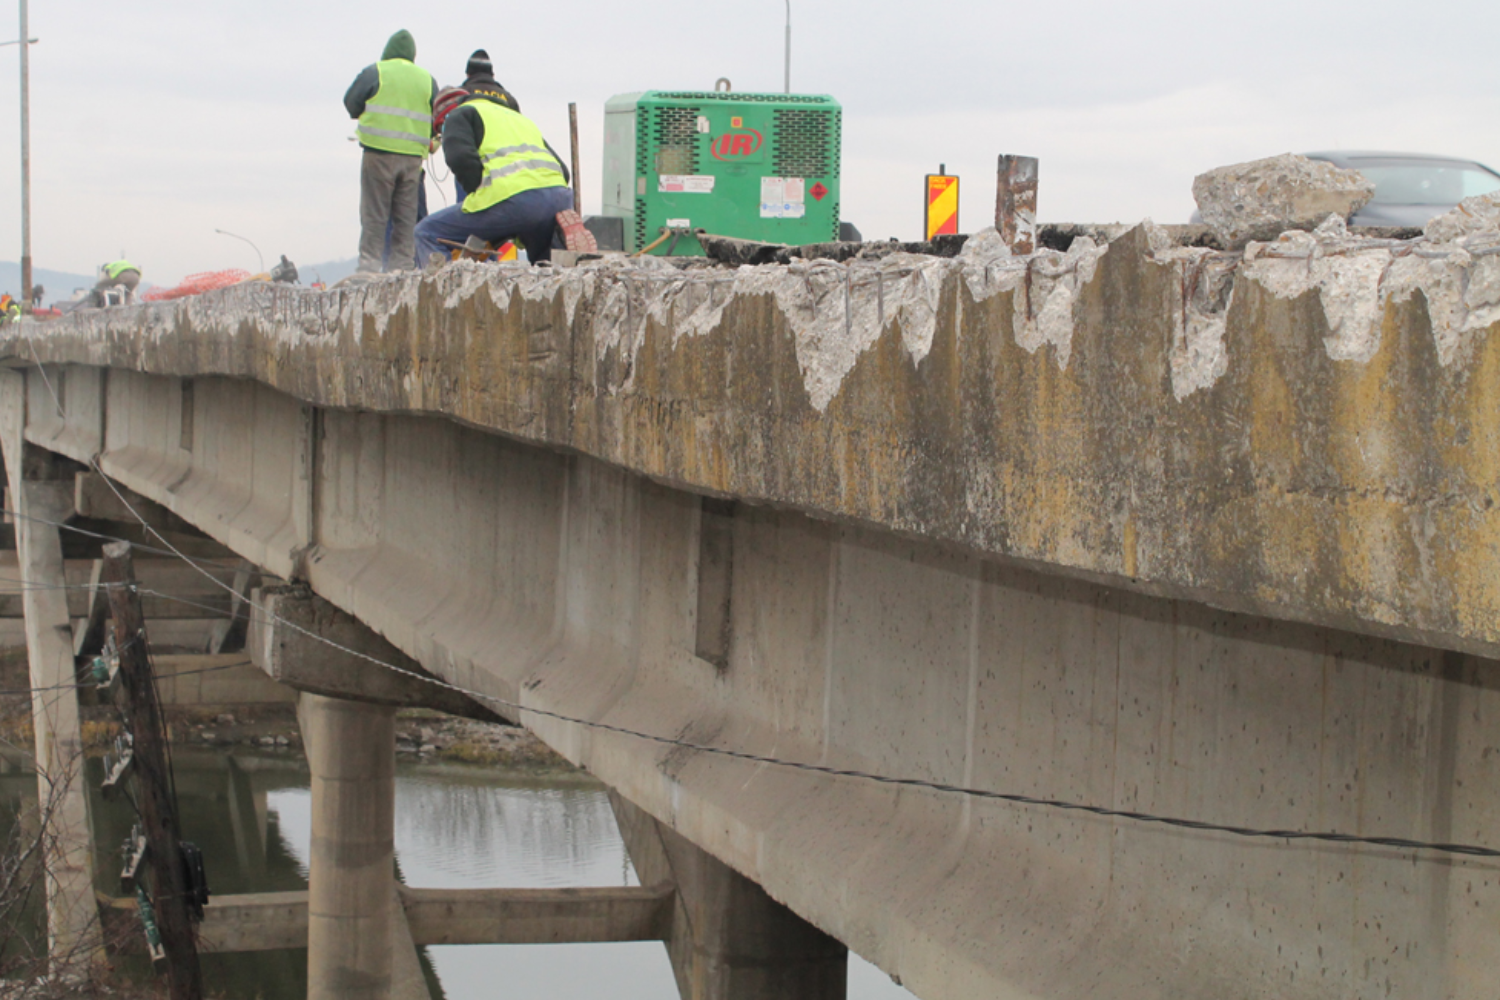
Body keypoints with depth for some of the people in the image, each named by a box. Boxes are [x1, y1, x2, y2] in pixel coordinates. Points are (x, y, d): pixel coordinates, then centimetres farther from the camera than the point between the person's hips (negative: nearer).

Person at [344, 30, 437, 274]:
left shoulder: (374, 73, -1)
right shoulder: (427, 79, 10)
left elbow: (351, 103, 5)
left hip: (379, 154, -3)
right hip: (413, 156, 3)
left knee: (374, 214, -1)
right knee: (406, 215, 9)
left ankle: (369, 265, -4)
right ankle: (402, 264, 7)